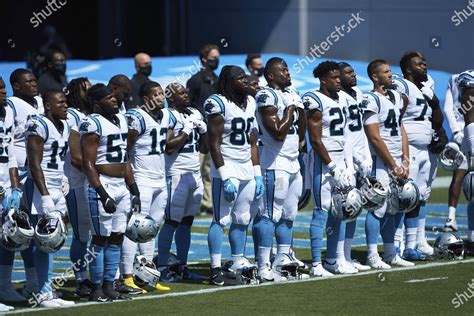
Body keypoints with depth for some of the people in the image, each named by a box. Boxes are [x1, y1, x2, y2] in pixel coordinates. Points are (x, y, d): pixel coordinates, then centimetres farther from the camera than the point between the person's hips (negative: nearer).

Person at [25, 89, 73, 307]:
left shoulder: (64, 126, 13)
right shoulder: (39, 125, -13)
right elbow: (35, 164, -16)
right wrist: (45, 196, -20)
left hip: (57, 189, 8)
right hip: (41, 188, -8)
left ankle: (46, 291, 8)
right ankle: (45, 293, -5)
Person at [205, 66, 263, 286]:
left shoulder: (250, 102, 13)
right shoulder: (218, 104, -10)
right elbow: (214, 145, -13)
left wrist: (258, 174, 13)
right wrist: (226, 177, -17)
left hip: (247, 170, 7)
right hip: (226, 169, -7)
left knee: (242, 220, 10)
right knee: (221, 219, -8)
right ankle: (215, 269, -7)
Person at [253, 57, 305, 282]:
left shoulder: (291, 94, 15)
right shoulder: (267, 97, -13)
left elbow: (301, 133, 18)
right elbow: (278, 133, -20)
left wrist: (300, 108, 6)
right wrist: (290, 108, -11)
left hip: (293, 163, 9)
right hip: (275, 164, -9)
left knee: (288, 216, 12)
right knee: (270, 215, -9)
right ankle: (264, 268, -9)